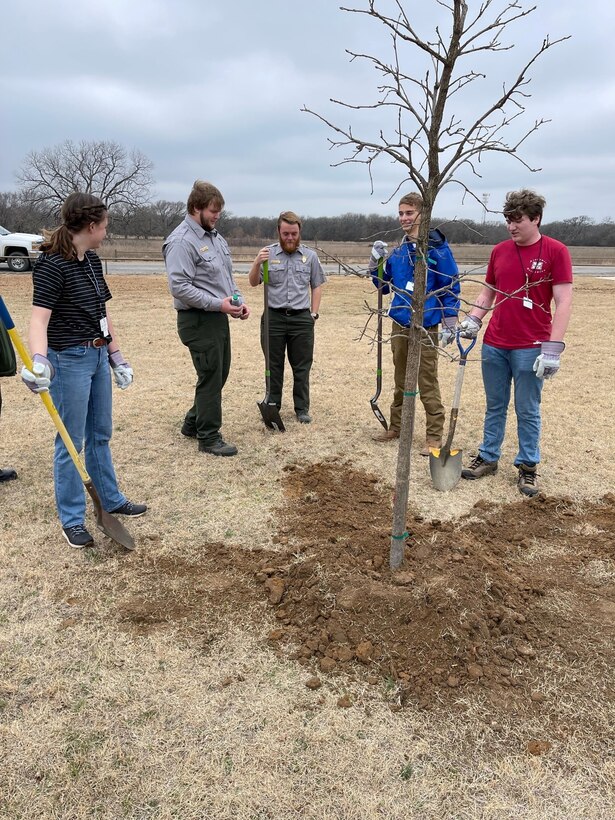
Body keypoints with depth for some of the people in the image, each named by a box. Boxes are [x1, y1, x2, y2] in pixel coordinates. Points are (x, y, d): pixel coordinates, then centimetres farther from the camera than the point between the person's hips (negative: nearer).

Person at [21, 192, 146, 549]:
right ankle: (72, 519, 17)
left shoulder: (93, 261, 9)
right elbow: (39, 319, -26)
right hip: (69, 360, -8)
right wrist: (39, 361, -42)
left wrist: (117, 356, 19)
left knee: (100, 434, 19)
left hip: (98, 356, 8)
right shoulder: (52, 264, -17)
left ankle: (112, 500, 35)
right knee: (71, 441, 2)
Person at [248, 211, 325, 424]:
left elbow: (317, 285, 11)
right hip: (273, 318, 0)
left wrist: (314, 313, 4)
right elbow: (253, 283, 0)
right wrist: (257, 263, -18)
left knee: (302, 367, 6)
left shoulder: (310, 256, 6)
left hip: (302, 319, 1)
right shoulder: (268, 253, 2)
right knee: (273, 366, 8)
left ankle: (302, 409, 16)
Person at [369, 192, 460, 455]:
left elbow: (451, 287, -9)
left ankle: (434, 436, 8)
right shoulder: (398, 251, 11)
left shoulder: (436, 248, -8)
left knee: (427, 385, -1)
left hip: (425, 328, -6)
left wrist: (450, 324, -12)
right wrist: (376, 263, 2)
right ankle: (396, 427, 29)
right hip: (399, 325, 6)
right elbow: (384, 285, 19)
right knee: (401, 382, 17)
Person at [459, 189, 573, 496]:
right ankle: (488, 458, 27)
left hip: (530, 349, -4)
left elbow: (563, 302, -10)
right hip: (493, 345, 5)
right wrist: (472, 320, 0)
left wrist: (552, 348, -17)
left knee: (527, 411, 6)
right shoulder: (499, 251, 9)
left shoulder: (555, 251, -6)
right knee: (494, 406, 14)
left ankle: (527, 467, 20)